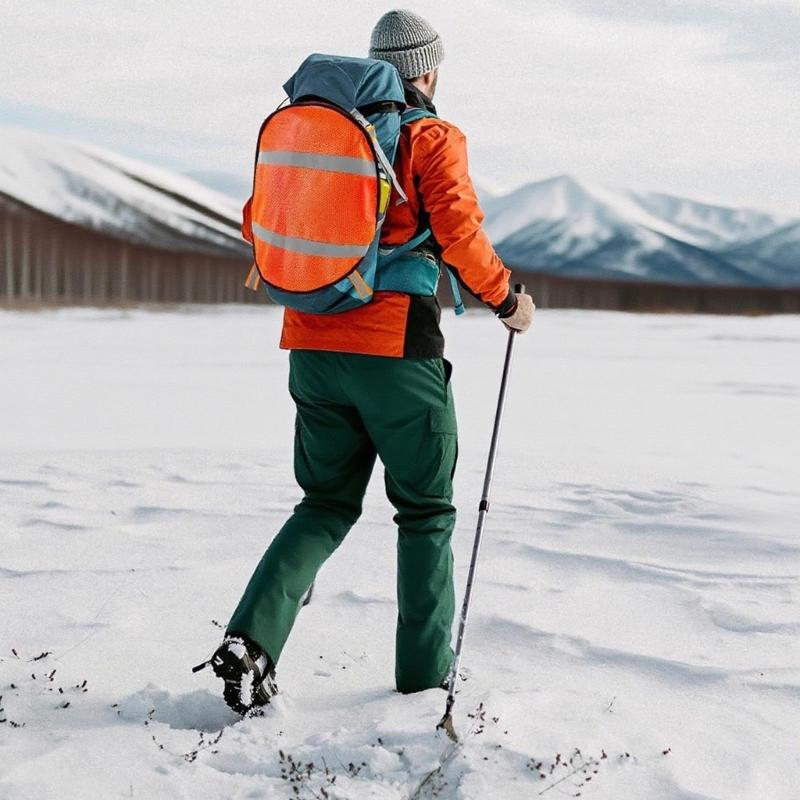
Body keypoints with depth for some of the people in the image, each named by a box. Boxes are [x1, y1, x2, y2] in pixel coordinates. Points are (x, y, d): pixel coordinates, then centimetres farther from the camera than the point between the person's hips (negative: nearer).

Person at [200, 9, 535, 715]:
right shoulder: (433, 138, -5)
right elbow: (458, 230, -16)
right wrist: (505, 298, -1)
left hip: (313, 348, 5)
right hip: (398, 351, -5)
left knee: (327, 504, 16)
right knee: (426, 512, 12)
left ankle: (252, 638, -3)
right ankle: (423, 675, 16)